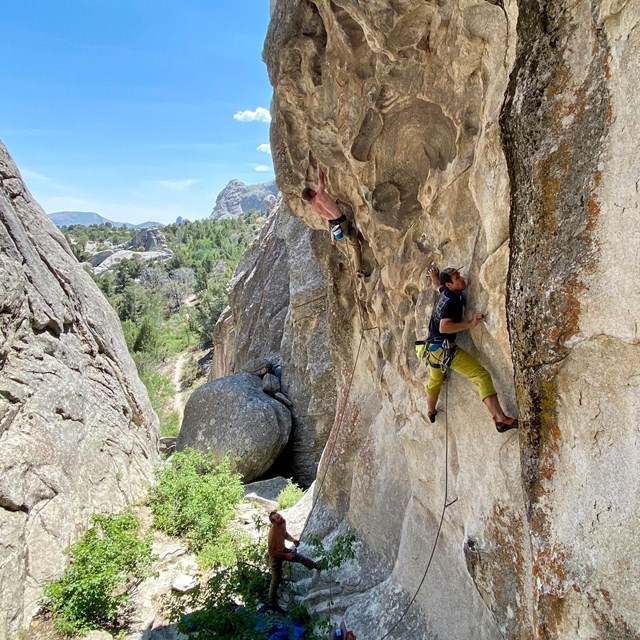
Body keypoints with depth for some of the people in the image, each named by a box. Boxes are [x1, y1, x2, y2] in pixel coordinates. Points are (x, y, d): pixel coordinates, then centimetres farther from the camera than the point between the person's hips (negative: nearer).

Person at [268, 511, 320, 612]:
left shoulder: (283, 523, -17)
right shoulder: (272, 533, -39)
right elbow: (271, 552, -28)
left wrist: (293, 540, -12)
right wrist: (285, 555, -24)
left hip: (284, 550, 7)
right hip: (275, 556, -7)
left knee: (301, 558, 24)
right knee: (276, 580, 7)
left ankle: (315, 566, 54)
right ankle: (273, 603, 26)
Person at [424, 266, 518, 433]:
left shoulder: (444, 292, 8)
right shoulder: (453, 301, -18)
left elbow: (436, 286, 33)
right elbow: (444, 327, -28)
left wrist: (434, 277, 52)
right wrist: (470, 324, -29)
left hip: (432, 348, 10)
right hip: (445, 348, -10)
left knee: (434, 381, 32)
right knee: (481, 375, -17)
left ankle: (430, 413, 56)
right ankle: (500, 419, -30)